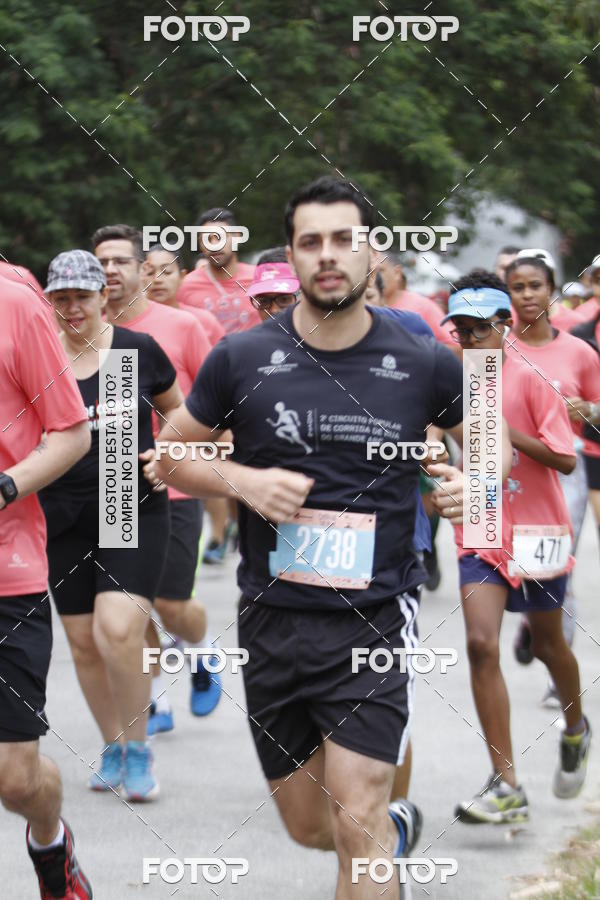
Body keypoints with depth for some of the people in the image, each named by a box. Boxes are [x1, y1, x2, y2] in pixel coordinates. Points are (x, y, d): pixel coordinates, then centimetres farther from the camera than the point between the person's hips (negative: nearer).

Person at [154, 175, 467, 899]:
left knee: (356, 823, -14)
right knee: (307, 827, 14)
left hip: (375, 619, -2)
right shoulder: (241, 359, -2)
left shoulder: (422, 364, -2)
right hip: (274, 617, 2)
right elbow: (170, 455, 9)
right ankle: (397, 824, 46)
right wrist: (244, 481, -10)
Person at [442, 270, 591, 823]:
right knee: (482, 644, -16)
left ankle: (576, 730, 48)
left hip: (536, 534, -2)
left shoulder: (530, 381, -10)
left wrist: (507, 431, -24)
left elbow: (565, 460, -14)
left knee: (547, 644, 15)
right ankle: (506, 786, -17)